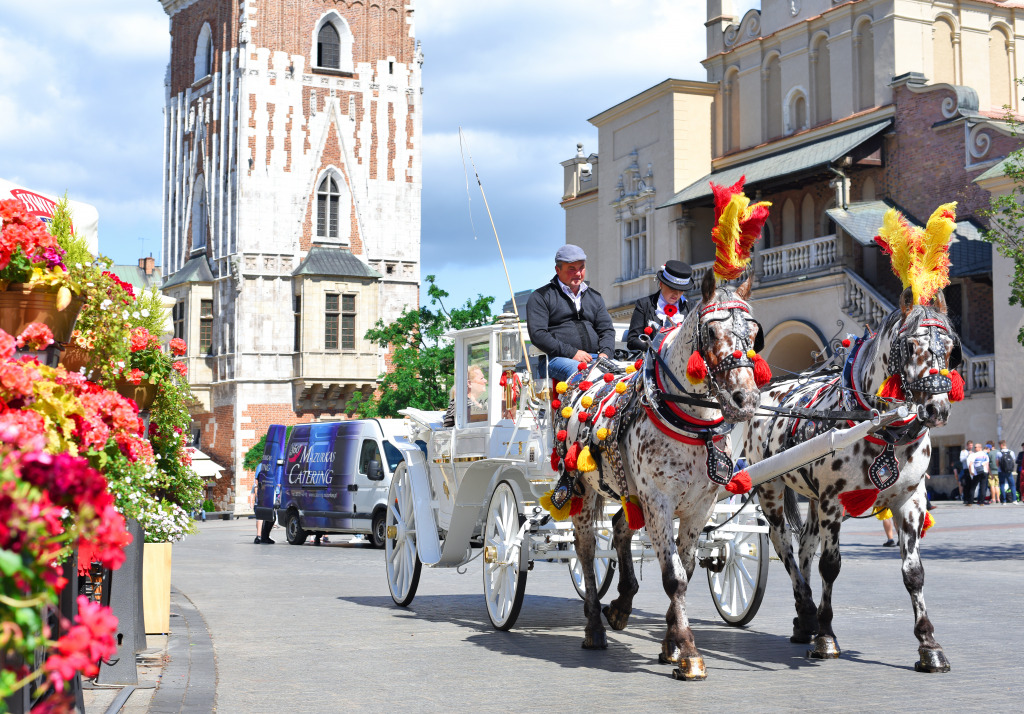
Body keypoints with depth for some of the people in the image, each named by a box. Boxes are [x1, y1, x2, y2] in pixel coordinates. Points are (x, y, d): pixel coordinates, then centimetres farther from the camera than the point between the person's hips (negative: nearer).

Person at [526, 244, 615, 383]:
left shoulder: (595, 297, 27)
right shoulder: (541, 297, 8)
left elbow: (607, 330, 22)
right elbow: (537, 334, -4)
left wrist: (605, 353, -2)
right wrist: (572, 353, -12)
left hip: (595, 359, 4)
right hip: (559, 359, -4)